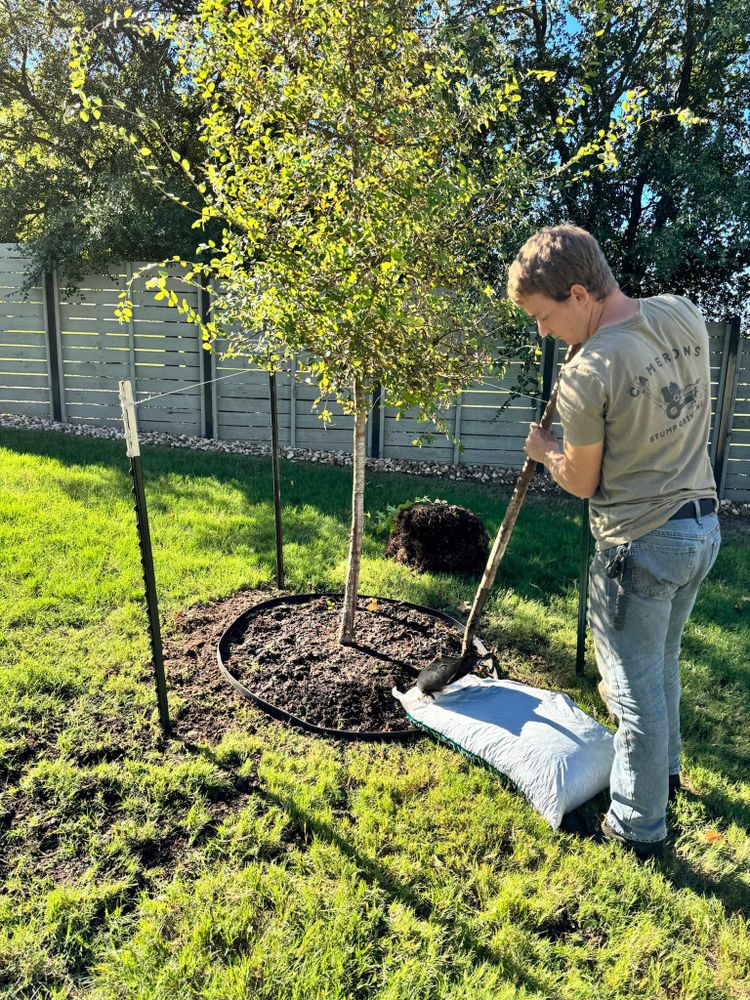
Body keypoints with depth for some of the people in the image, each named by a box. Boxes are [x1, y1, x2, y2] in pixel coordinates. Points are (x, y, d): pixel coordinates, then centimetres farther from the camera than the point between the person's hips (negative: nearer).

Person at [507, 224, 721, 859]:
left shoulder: (586, 376, -24)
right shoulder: (684, 314, -3)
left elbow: (583, 482, -9)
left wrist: (545, 451, 9)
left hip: (640, 545, -8)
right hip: (704, 526, 8)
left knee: (635, 688, 9)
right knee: (662, 665, 27)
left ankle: (638, 827, 28)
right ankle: (664, 770, 49)